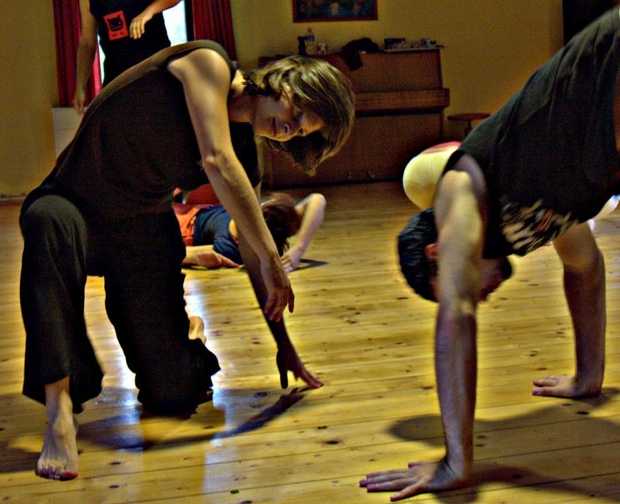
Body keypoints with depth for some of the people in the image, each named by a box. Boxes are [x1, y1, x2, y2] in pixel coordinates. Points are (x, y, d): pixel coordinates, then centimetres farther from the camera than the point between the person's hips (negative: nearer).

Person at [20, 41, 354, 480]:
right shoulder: (209, 64, -17)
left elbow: (252, 252, 7)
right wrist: (272, 258, -28)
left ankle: (183, 331, 32)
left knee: (174, 397, -5)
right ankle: (60, 415, -40)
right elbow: (217, 163, -30)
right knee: (50, 223, -43)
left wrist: (282, 341, 11)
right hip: (73, 206, -4)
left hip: (144, 232, 5)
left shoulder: (246, 158, -2)